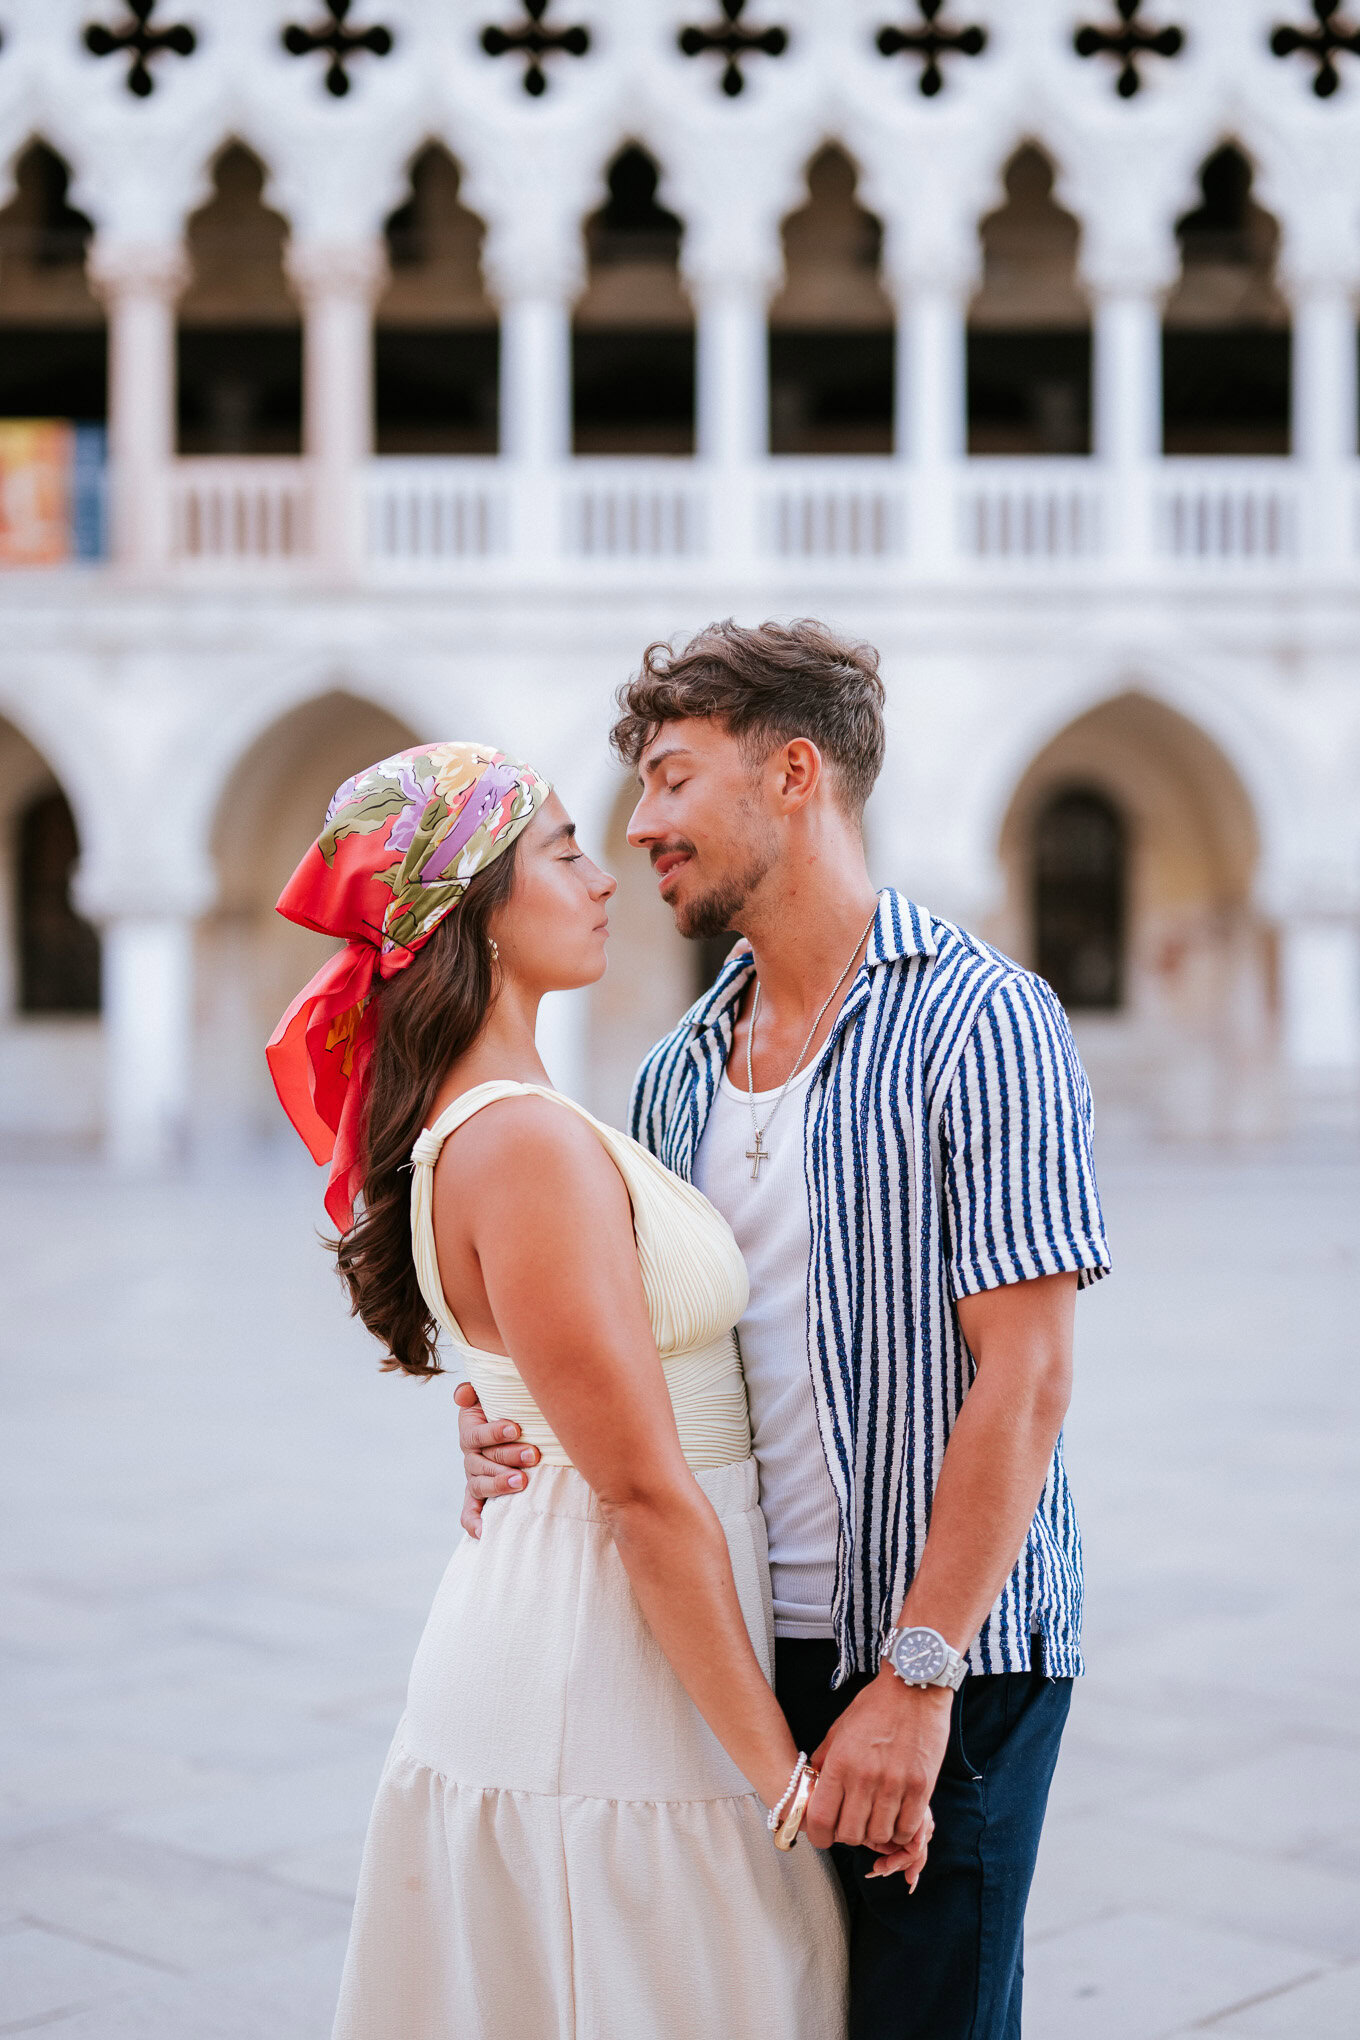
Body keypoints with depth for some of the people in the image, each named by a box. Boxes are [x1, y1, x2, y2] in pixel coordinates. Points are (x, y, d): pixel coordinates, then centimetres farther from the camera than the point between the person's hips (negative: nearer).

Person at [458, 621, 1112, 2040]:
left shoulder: (981, 1022, -10)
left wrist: (917, 1673, -19)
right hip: (732, 1649, 6)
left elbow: (1024, 1379, -16)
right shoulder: (678, 1073, 10)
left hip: (946, 1656, -6)